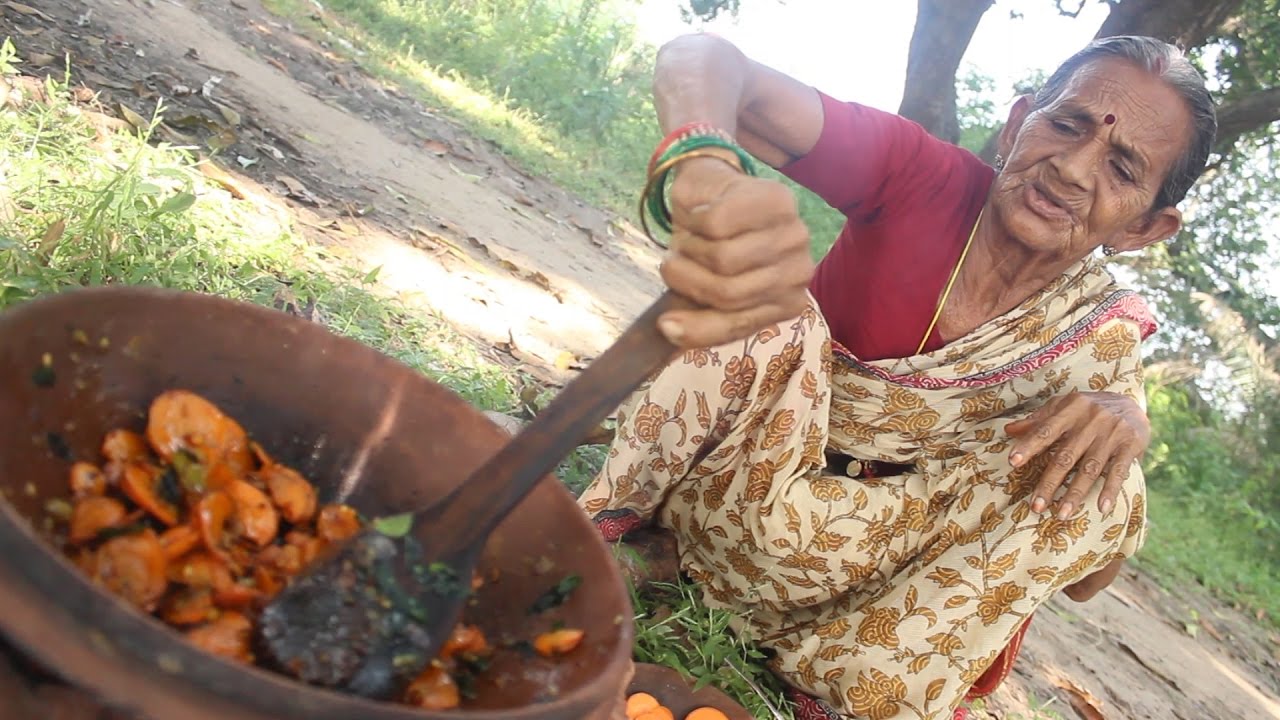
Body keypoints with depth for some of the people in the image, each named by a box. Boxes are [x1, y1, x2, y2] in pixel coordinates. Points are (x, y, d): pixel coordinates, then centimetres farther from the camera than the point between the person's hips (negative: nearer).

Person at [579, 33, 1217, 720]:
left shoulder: (1100, 335, -8)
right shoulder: (924, 180, -16)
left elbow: (1083, 581, -5)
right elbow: (702, 57, -30)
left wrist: (1123, 424, -25)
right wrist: (706, 172, -55)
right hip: (736, 476, -2)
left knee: (1098, 488, -19)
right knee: (754, 288, -27)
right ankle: (599, 527, -13)